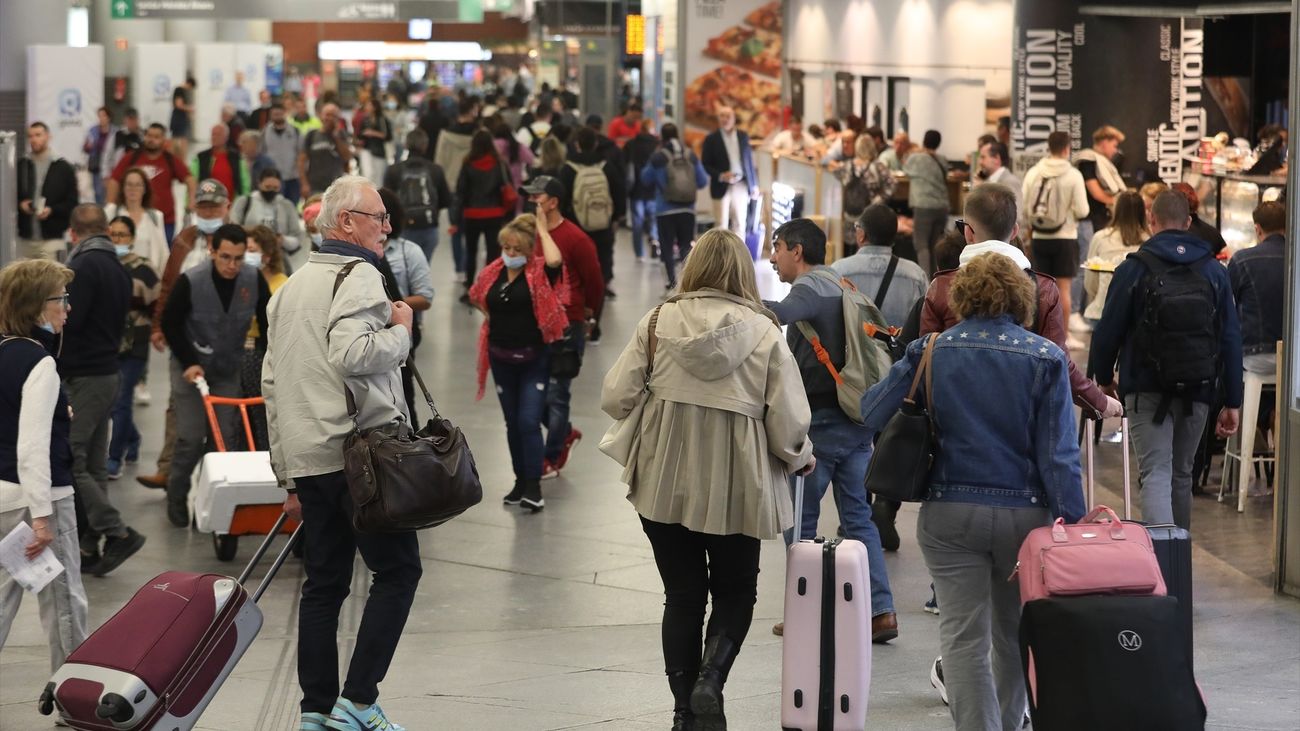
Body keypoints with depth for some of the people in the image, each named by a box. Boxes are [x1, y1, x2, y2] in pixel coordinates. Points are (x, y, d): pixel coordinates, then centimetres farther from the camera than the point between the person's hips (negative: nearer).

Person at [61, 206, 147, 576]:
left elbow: (68, 320, -20)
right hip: (108, 371, 9)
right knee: (93, 464, 11)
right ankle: (90, 545, 13)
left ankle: (117, 532, -11)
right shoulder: (119, 270, 15)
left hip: (82, 377, -9)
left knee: (68, 461, -8)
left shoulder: (84, 266, -15)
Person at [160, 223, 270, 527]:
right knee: (191, 437, -5)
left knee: (226, 436, 0)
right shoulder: (190, 281, -23)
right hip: (191, 366, -3)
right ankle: (176, 496, 15)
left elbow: (268, 323, -2)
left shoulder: (254, 279, -15)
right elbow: (170, 323, -11)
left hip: (230, 368, 3)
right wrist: (188, 362, -16)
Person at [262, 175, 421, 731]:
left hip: (307, 459, 8)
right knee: (397, 570, 0)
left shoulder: (291, 287, 20)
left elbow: (271, 381, 21)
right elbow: (351, 354, -26)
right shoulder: (360, 277, -8)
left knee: (324, 583, 11)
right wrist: (400, 331, -7)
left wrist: (288, 473, 23)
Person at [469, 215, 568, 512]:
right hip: (502, 358, 5)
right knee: (512, 423, 14)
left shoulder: (539, 273, -11)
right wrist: (494, 317, 8)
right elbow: (477, 297, 22)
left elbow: (555, 260, -34)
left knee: (529, 421, -12)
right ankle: (520, 480, 26)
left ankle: (533, 487, -7)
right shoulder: (492, 273, 1)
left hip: (534, 358, -5)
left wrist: (541, 229, -20)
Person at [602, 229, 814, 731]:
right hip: (736, 488, -1)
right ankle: (710, 680, -6)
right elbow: (789, 425, -9)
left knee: (682, 597, 14)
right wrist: (801, 459, 12)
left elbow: (615, 398, -4)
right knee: (734, 594, 17)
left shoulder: (658, 322, -3)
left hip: (664, 485, 1)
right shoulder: (765, 333, -7)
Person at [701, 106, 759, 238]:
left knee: (740, 223, 4)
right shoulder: (711, 139, -1)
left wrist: (754, 185, 10)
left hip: (741, 186, 3)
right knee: (722, 225, -3)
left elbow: (749, 161, 12)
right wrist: (721, 176, -17)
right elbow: (705, 165, -2)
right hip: (722, 187, -3)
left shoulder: (743, 137, 9)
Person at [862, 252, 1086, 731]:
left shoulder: (929, 351, -4)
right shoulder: (1046, 359, -6)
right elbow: (1059, 454, -9)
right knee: (1014, 635, 20)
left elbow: (873, 413, 1)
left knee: (964, 637, 3)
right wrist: (1074, 527, -5)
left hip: (950, 511, -1)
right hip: (1025, 513, 1)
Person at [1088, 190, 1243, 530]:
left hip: (1147, 390, -3)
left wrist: (1104, 378, 15)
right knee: (1182, 475, 18)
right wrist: (1232, 403, 8)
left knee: (1156, 475, -9)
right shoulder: (1215, 271, 5)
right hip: (1197, 392, 3)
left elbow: (1108, 331, -3)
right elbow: (1231, 339, 4)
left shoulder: (1133, 269, -4)